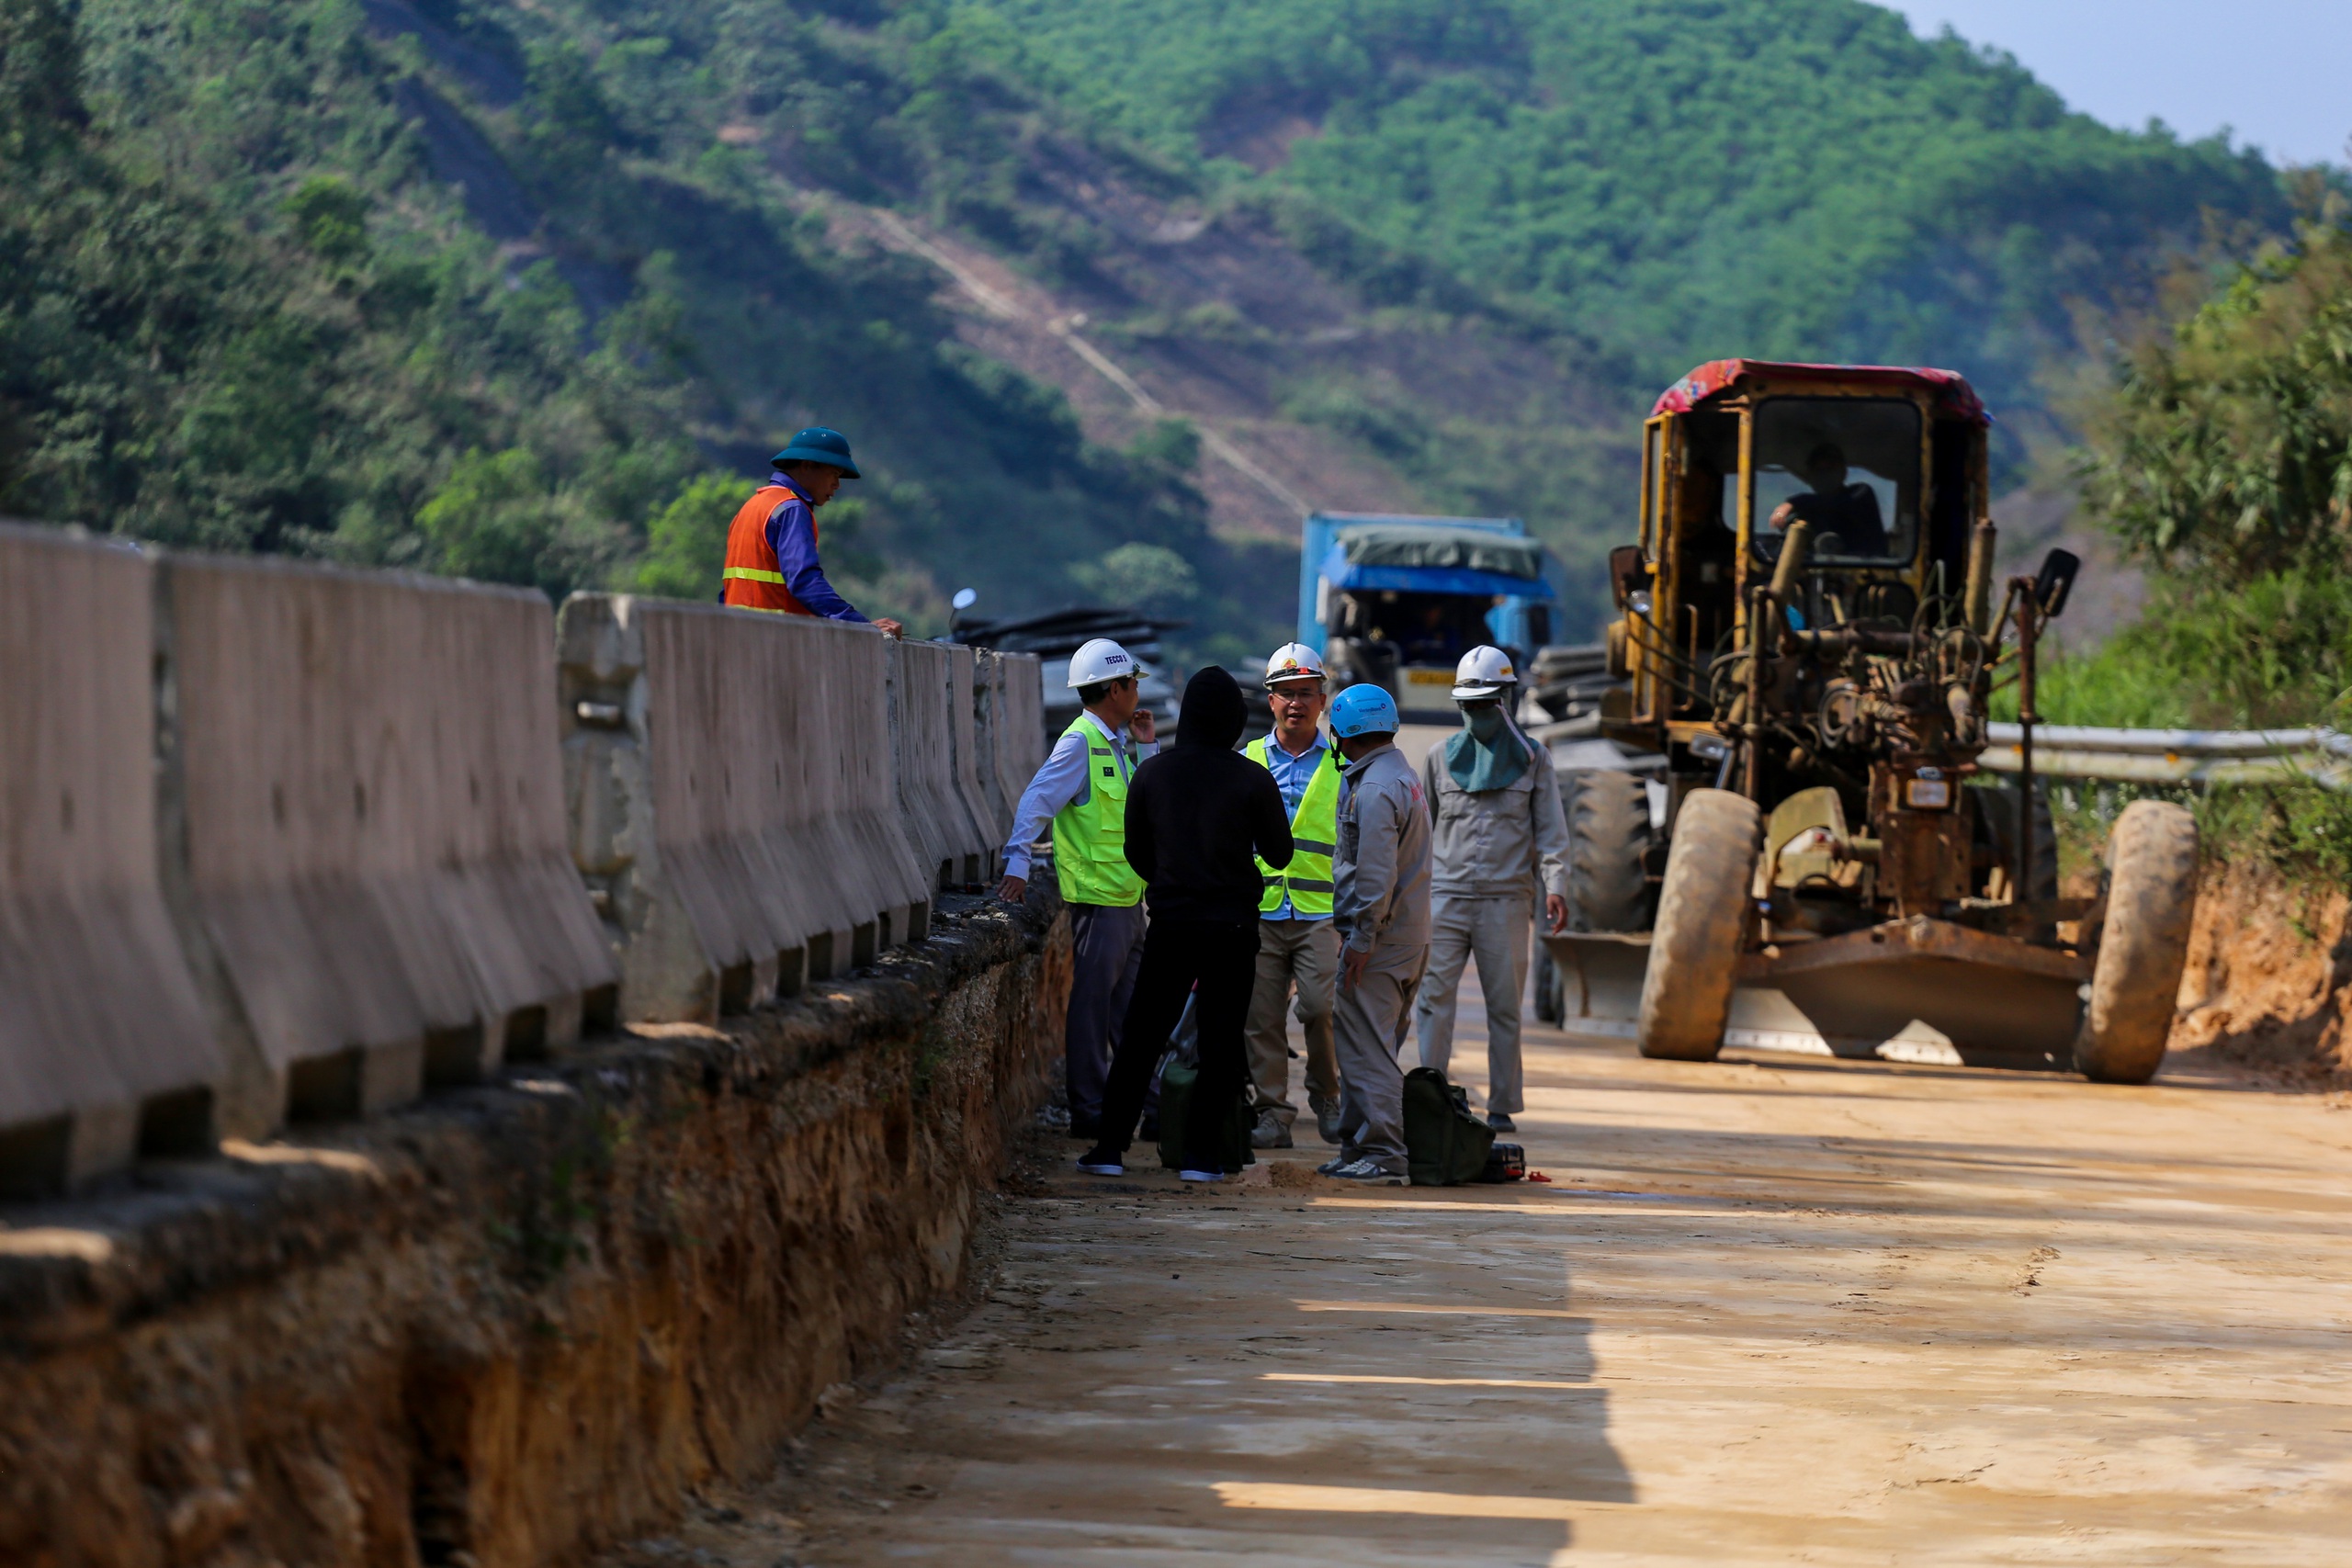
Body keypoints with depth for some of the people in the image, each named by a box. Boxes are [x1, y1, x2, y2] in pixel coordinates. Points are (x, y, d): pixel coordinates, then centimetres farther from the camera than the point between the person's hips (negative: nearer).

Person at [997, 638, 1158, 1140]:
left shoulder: (1116, 745, 16)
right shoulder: (1080, 742, -11)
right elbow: (1036, 801, -18)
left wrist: (1147, 746, 11)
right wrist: (1018, 864, -25)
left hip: (1127, 898, 9)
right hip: (1098, 896, -9)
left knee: (1131, 1009, 14)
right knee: (1091, 1005, -5)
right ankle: (1089, 1112, -2)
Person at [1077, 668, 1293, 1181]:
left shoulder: (1152, 773, 0)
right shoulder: (1252, 779, -8)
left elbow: (1136, 853, 10)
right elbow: (1279, 853, 0)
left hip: (1169, 923, 2)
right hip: (1232, 926, -2)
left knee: (1140, 1037, 9)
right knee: (1221, 1042, 5)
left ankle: (1111, 1146, 6)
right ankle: (1199, 1153, 1)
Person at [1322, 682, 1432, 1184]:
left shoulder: (1374, 790, -17)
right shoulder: (1405, 776, 17)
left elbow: (1375, 875, -23)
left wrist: (1361, 940, -20)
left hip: (1379, 937, -10)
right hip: (1410, 936, 10)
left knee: (1365, 1048, -7)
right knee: (1362, 1046, 15)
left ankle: (1382, 1156, -9)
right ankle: (1358, 1149, 20)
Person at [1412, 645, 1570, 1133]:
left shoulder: (1531, 759, 7)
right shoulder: (1439, 759, 11)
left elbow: (1550, 831, 4)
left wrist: (1555, 887, -10)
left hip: (1506, 897, -1)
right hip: (1446, 896, 1)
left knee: (1504, 1005, 2)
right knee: (1434, 997, -7)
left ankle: (1502, 1106, 8)